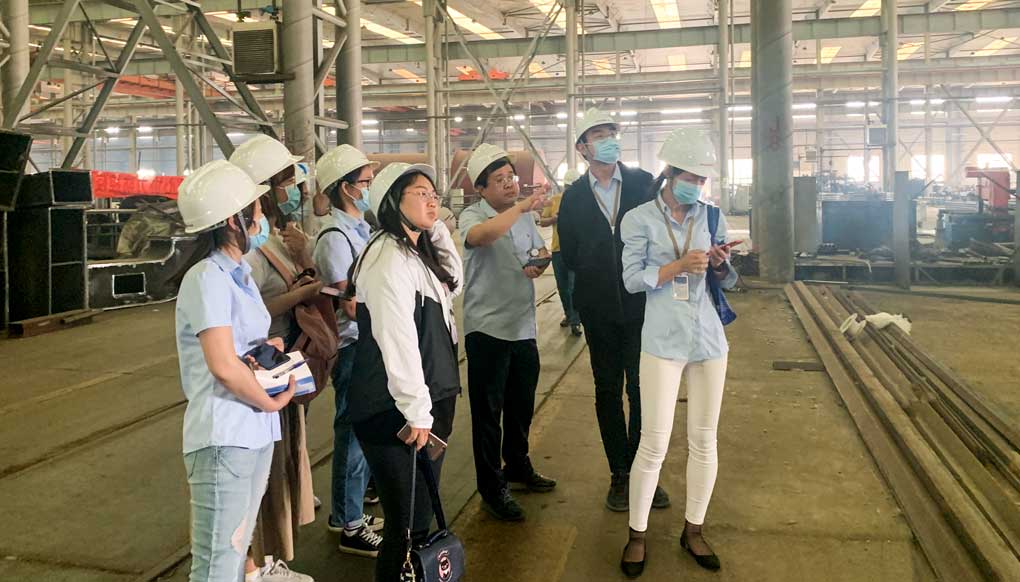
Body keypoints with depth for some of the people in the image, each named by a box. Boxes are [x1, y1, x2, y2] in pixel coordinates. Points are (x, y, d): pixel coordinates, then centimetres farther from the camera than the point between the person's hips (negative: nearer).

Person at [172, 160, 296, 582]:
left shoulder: (238, 273, 12)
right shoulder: (207, 278, -16)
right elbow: (224, 366, -24)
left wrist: (266, 346, 5)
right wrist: (271, 402, -10)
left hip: (255, 432, 9)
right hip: (224, 438, -9)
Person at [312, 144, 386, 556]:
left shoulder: (362, 229, 12)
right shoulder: (335, 237, -15)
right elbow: (354, 306, -17)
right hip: (354, 346, -9)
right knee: (355, 433, 1)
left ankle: (347, 511, 33)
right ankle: (351, 527, 15)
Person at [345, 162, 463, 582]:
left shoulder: (419, 252, 12)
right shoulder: (389, 257, -18)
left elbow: (453, 283, 23)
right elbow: (397, 339, -23)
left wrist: (437, 229, 11)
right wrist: (416, 410, -22)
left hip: (427, 401, 9)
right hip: (396, 412, -9)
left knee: (421, 514, 18)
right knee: (407, 523, 1)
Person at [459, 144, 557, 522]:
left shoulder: (525, 216, 9)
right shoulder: (472, 216, -11)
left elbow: (541, 250, 21)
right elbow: (479, 236, -35)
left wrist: (540, 264, -3)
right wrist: (522, 206, -40)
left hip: (524, 327, 6)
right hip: (488, 329, -6)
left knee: (522, 406, 20)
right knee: (488, 412, 4)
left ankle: (517, 468, 39)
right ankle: (492, 489, 15)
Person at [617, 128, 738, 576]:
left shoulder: (711, 216, 7)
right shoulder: (640, 219, -3)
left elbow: (726, 283, 12)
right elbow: (632, 279, -8)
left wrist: (720, 264, -10)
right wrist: (680, 265, -18)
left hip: (709, 337, 4)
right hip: (663, 340, -4)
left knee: (704, 440, 10)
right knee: (654, 443, -3)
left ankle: (693, 530, 26)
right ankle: (637, 534, 15)